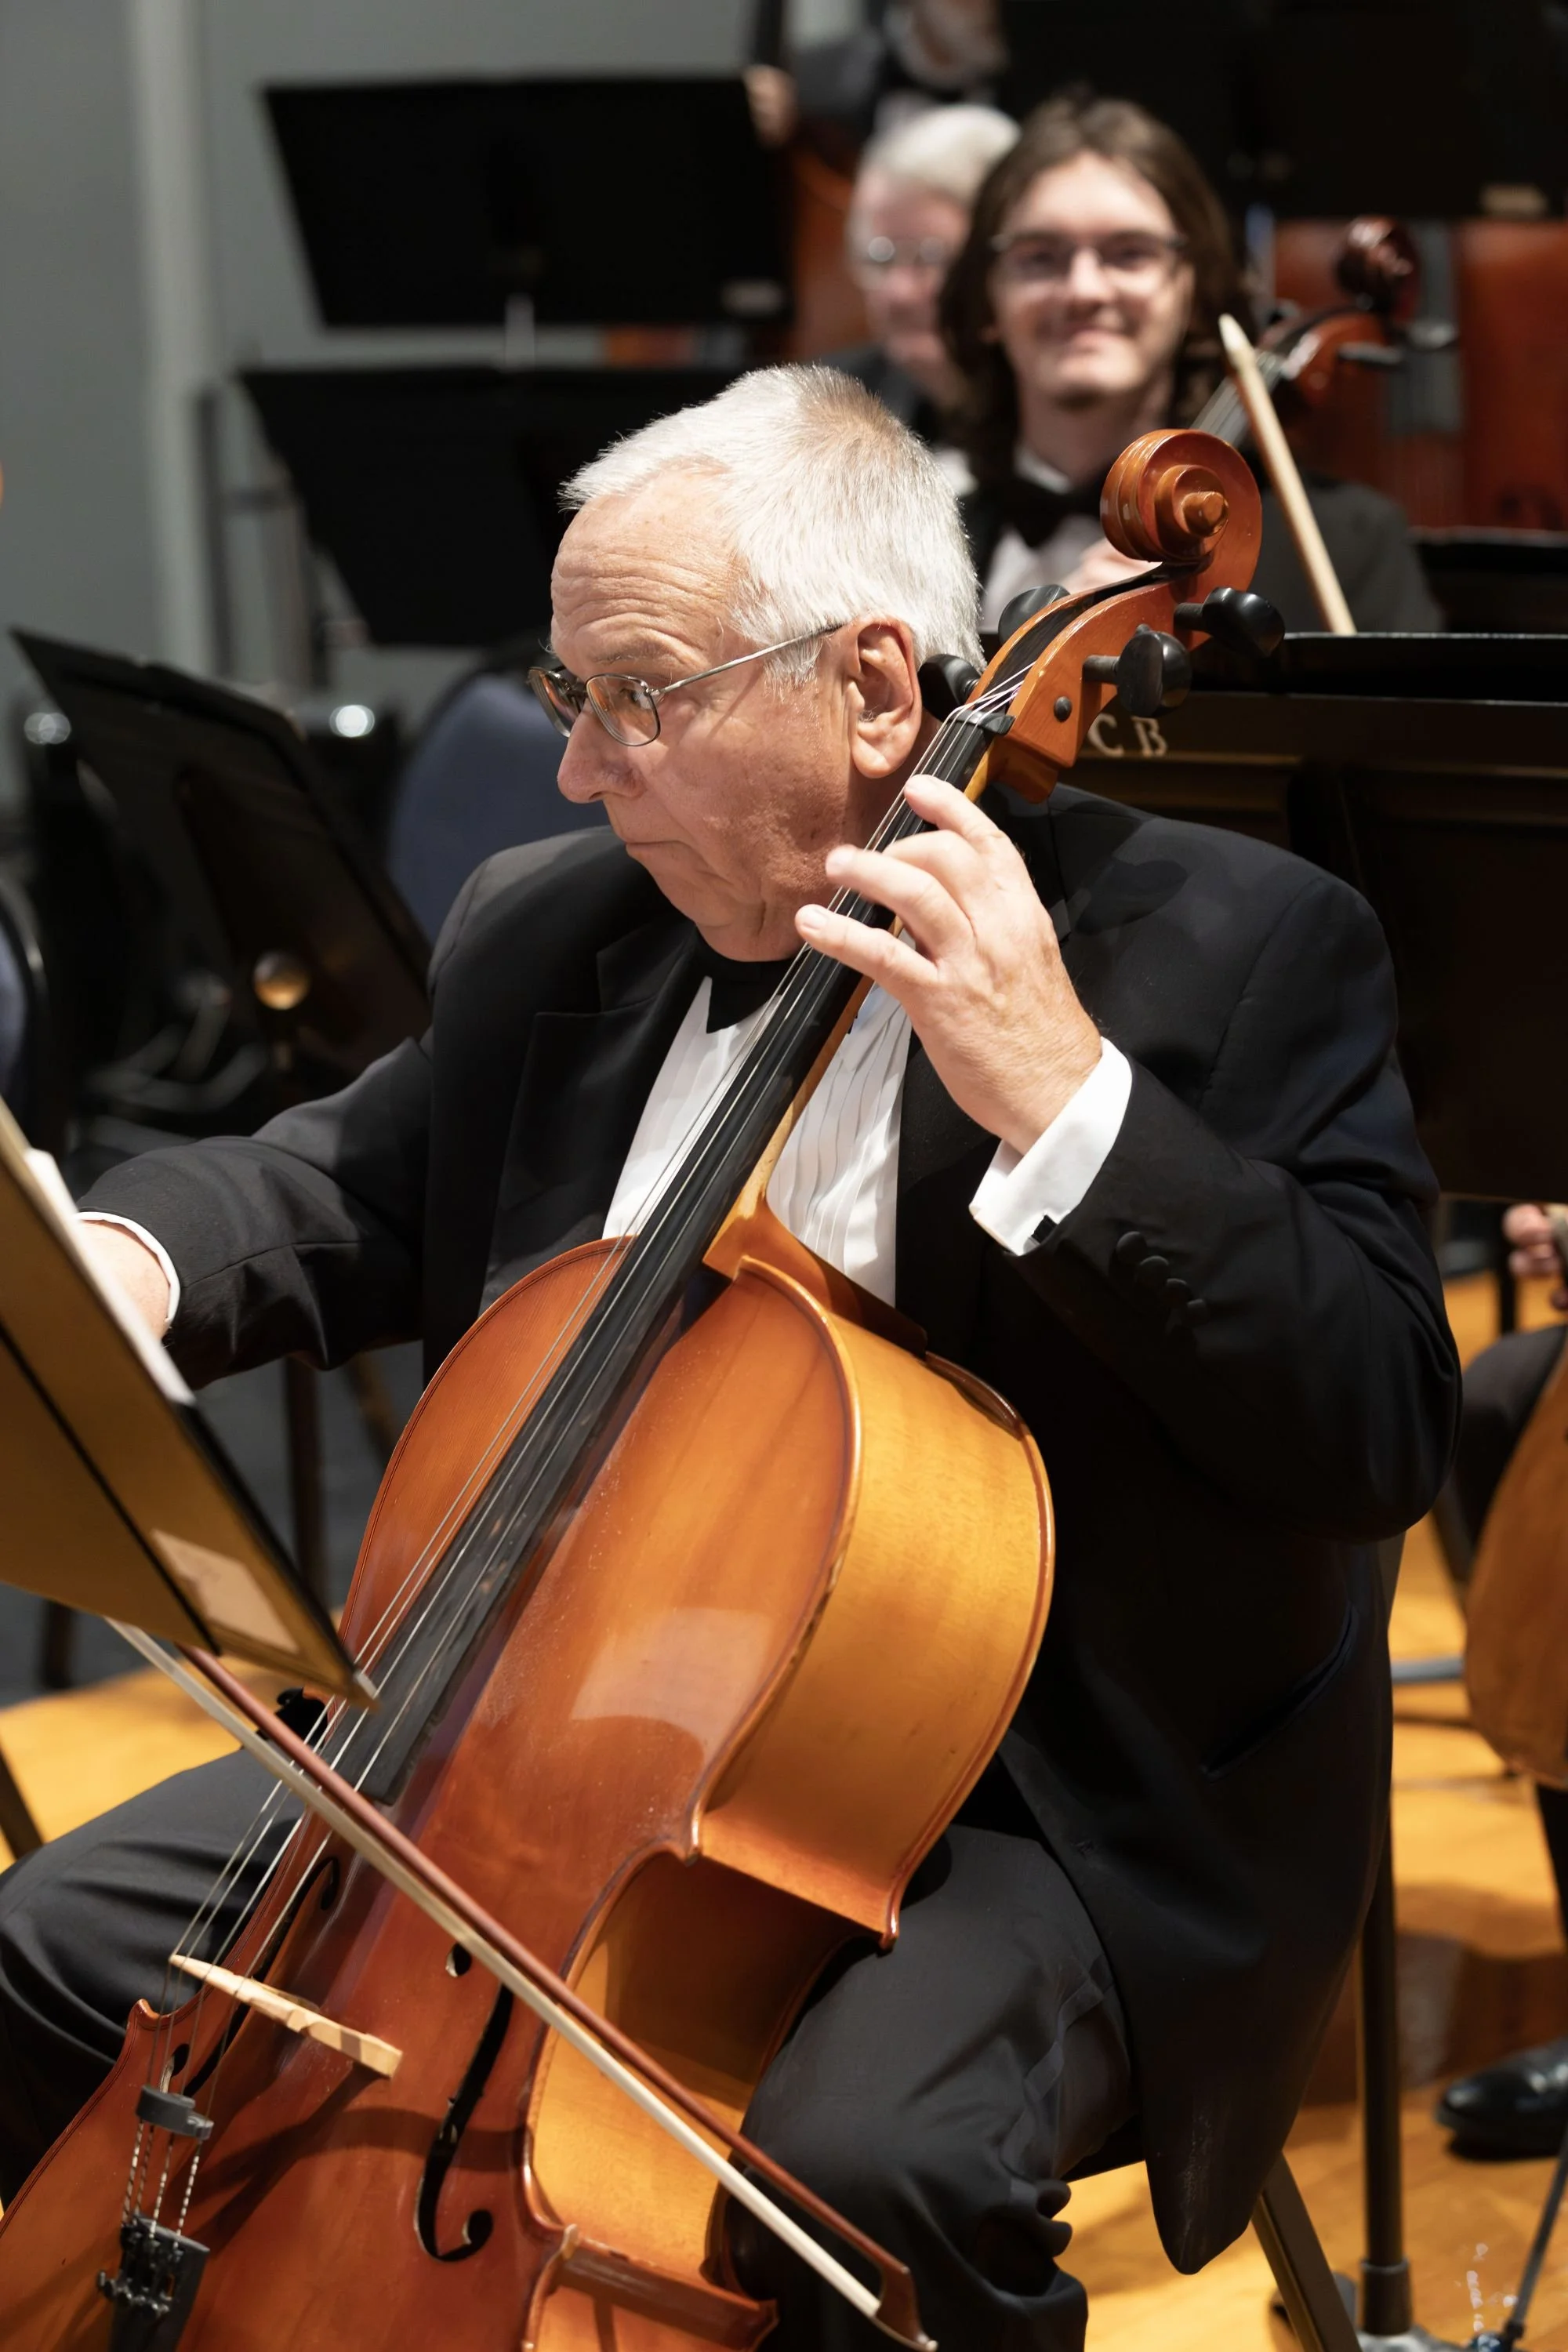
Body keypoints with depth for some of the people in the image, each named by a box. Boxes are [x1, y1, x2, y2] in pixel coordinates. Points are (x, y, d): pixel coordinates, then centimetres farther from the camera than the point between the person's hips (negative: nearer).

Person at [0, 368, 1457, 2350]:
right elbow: (353, 1188, 22)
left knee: (871, 2159, -34)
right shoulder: (546, 931, 8)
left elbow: (1383, 1423, -18)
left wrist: (1062, 1103, -27)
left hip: (1034, 1801, -6)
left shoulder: (1230, 949, -10)